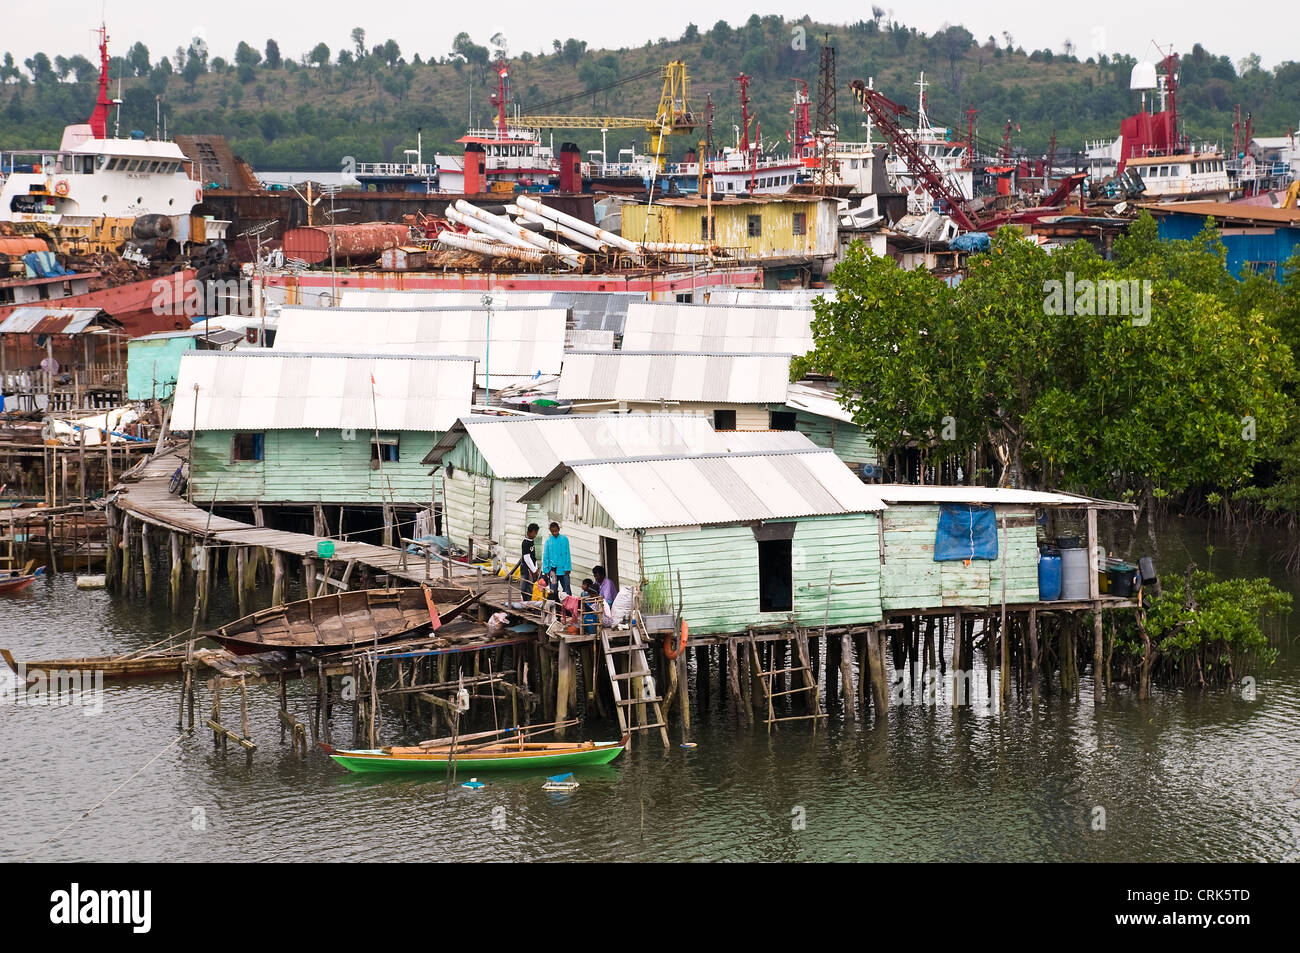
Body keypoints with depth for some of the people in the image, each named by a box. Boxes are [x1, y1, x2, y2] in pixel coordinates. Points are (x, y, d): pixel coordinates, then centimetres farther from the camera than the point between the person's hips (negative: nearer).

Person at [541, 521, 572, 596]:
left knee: (567, 590, -5)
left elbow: (567, 555, 4)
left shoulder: (564, 539, 3)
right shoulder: (548, 541, 4)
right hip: (552, 569, 1)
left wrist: (567, 568, -2)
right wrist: (546, 570, 1)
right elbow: (545, 556, 7)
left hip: (563, 569, -1)